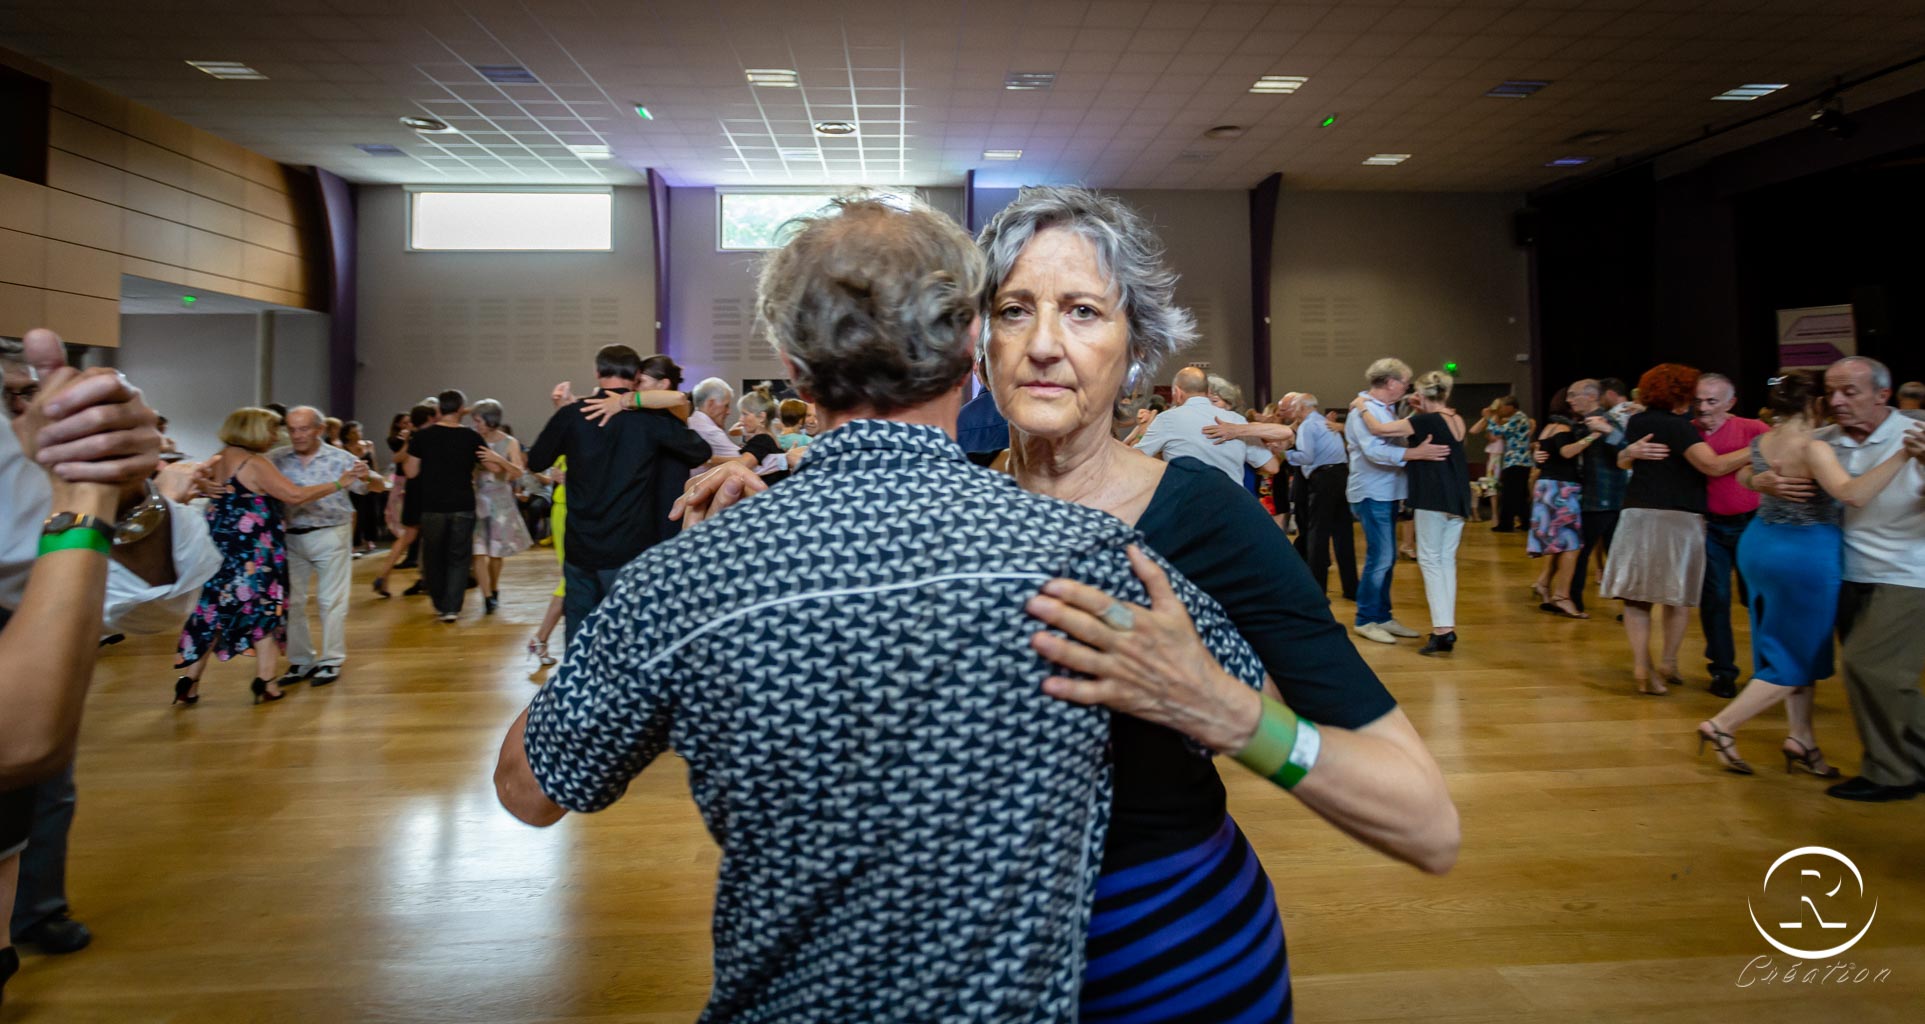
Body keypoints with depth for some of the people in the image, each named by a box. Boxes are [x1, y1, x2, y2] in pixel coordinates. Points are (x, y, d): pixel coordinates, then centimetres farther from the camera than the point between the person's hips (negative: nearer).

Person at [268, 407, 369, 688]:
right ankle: (300, 661, 22)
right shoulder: (276, 459, 1)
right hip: (291, 537, 4)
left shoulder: (340, 458, -6)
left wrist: (365, 477, -38)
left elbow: (362, 487, -14)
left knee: (332, 601, 2)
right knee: (292, 601, 10)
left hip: (330, 536, -3)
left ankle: (331, 661, 12)